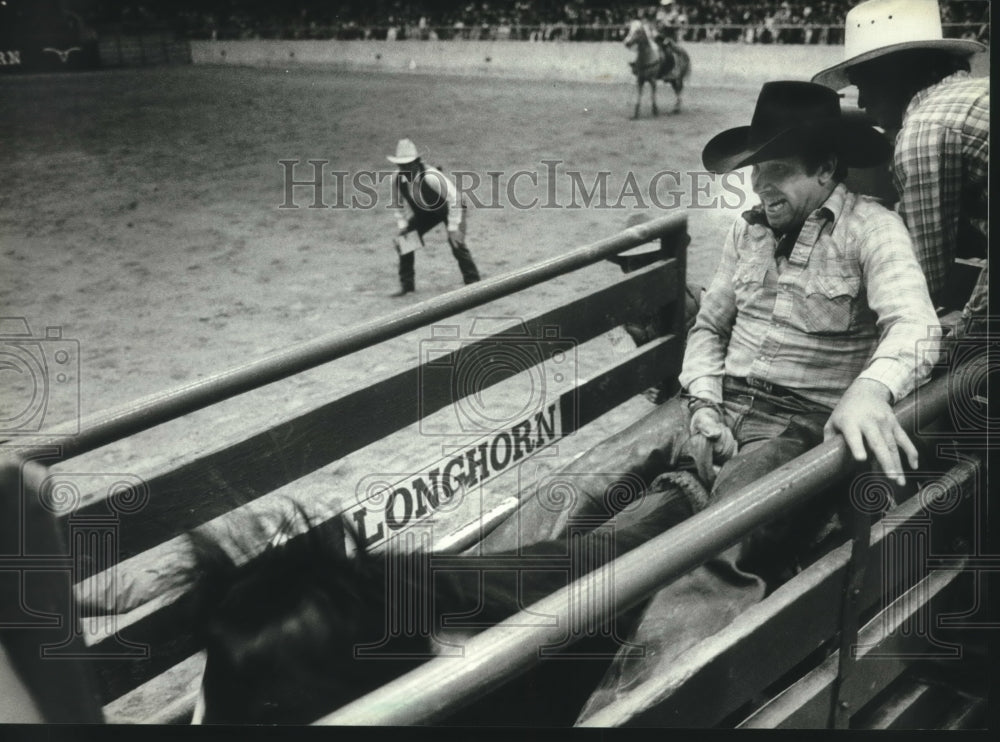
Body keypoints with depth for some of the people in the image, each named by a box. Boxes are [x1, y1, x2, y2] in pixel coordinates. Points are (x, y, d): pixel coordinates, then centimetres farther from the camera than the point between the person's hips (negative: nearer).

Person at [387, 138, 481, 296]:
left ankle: (473, 282, -3)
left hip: (448, 208, -5)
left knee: (456, 243, -22)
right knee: (404, 240, -6)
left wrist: (453, 227, -32)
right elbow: (399, 204, 1)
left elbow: (454, 197, -33)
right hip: (424, 212, 6)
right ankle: (406, 284, 9)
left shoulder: (430, 176, -37)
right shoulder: (397, 178, -19)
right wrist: (402, 225, -8)